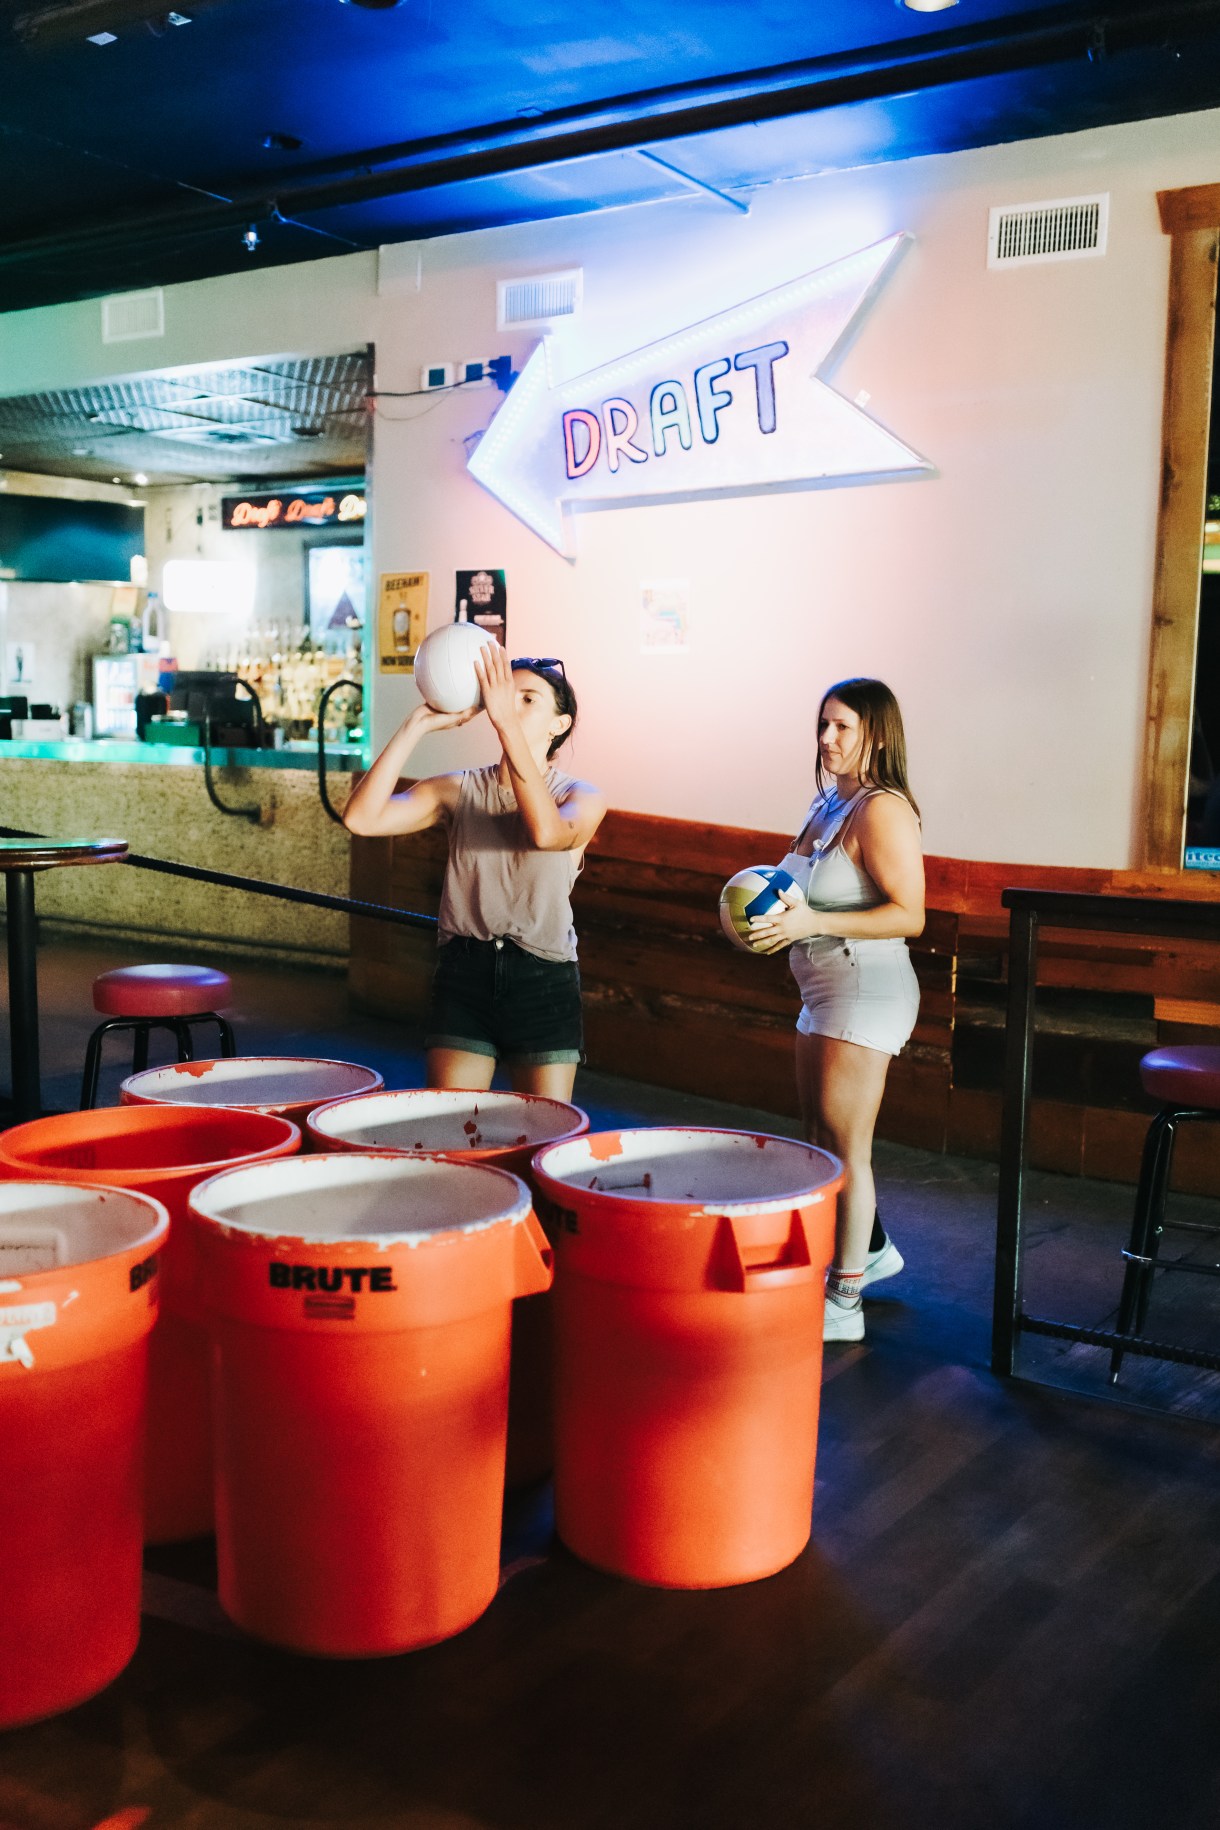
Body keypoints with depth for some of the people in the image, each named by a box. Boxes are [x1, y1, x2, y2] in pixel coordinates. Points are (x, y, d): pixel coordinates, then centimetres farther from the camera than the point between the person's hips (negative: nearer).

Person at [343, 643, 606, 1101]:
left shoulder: (580, 799, -3)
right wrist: (418, 724, -14)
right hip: (464, 973, 2)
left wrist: (507, 722, -31)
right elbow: (362, 818, -11)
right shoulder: (458, 790, 3)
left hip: (543, 978, -1)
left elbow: (546, 832, -28)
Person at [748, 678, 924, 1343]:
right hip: (824, 989, 10)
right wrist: (777, 915, 7)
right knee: (817, 1136, 18)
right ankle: (871, 1248, 37)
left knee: (844, 1146, -2)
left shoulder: (882, 808, -16)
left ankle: (843, 1303, 8)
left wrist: (811, 922, -24)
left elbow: (908, 915, -21)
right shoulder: (827, 802, 13)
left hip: (866, 989, -10)